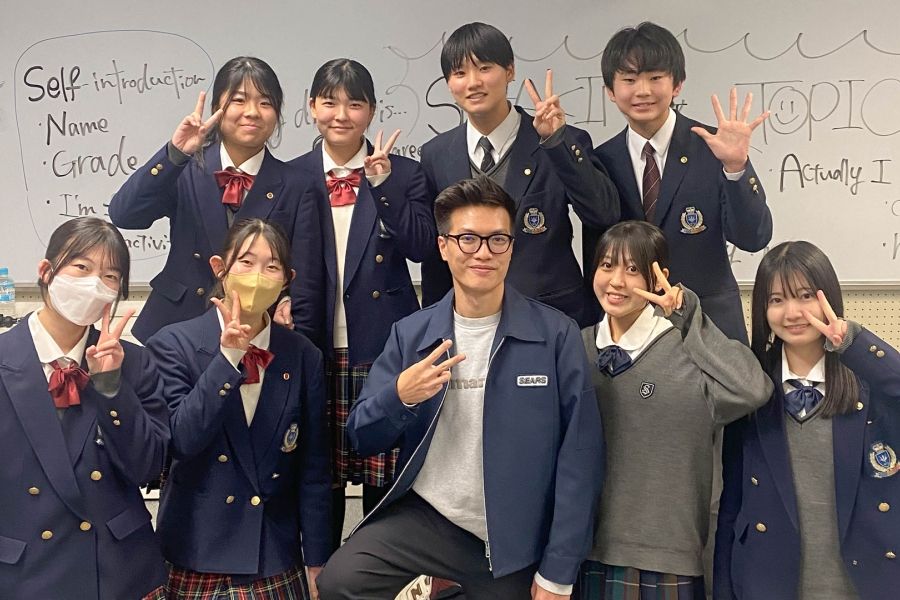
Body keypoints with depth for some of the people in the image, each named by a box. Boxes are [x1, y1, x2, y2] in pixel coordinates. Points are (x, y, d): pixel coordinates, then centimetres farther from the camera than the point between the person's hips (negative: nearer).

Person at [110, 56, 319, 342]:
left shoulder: (295, 186, -1)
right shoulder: (186, 169, 1)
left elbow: (301, 280, -1)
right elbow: (123, 214, -13)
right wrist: (175, 153, -21)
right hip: (175, 329, 0)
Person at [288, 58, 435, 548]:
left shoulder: (403, 174, 6)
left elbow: (421, 245, -7)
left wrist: (382, 182, -15)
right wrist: (295, 340, -5)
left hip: (385, 346, -1)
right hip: (317, 348, 1)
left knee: (386, 477, 5)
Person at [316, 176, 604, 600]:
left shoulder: (556, 335, -9)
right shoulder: (410, 334, 0)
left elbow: (578, 456, -8)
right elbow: (361, 438, 3)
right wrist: (398, 397, -19)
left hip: (513, 541, -1)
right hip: (425, 516, 1)